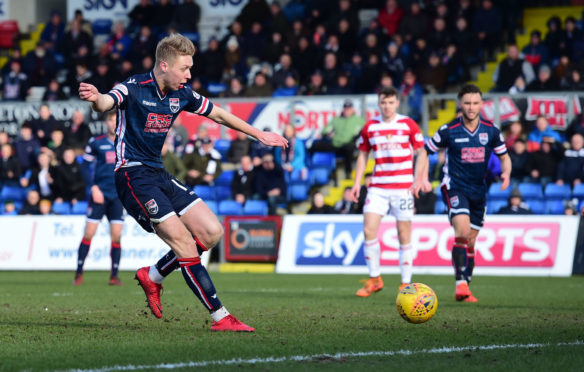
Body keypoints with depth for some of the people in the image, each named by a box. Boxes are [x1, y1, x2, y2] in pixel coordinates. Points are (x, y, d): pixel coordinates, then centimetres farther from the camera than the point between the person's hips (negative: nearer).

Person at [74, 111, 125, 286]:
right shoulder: (96, 142, 1)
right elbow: (86, 166, 2)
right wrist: (94, 188, -9)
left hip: (118, 196, 2)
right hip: (99, 193, -2)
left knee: (116, 236, -3)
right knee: (89, 233, -6)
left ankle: (114, 275, 4)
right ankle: (79, 273, 4)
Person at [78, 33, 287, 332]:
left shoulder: (181, 94, 6)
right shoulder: (134, 89, -16)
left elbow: (218, 114, 21)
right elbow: (107, 102, -37)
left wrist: (259, 135, 28)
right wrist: (95, 99, -62)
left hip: (158, 174, 8)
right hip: (133, 175, -8)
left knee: (212, 232, 2)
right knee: (183, 242, -16)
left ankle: (152, 276, 17)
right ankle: (220, 317, -12)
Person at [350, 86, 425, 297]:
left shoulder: (408, 125, 1)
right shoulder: (370, 127, 7)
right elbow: (363, 155, 15)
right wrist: (357, 183, 7)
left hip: (403, 187, -2)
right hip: (378, 187, 2)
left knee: (404, 236, 1)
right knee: (369, 230, -9)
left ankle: (406, 284, 8)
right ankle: (374, 279, 4)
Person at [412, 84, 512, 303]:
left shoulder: (491, 131, 1)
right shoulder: (449, 131, -8)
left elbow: (504, 156, 13)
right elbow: (424, 151, 4)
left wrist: (506, 174, -8)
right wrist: (419, 179, -9)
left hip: (478, 191, 4)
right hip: (454, 187, -4)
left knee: (470, 241, 10)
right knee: (462, 231, -26)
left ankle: (464, 290, 19)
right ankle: (461, 284, -27)